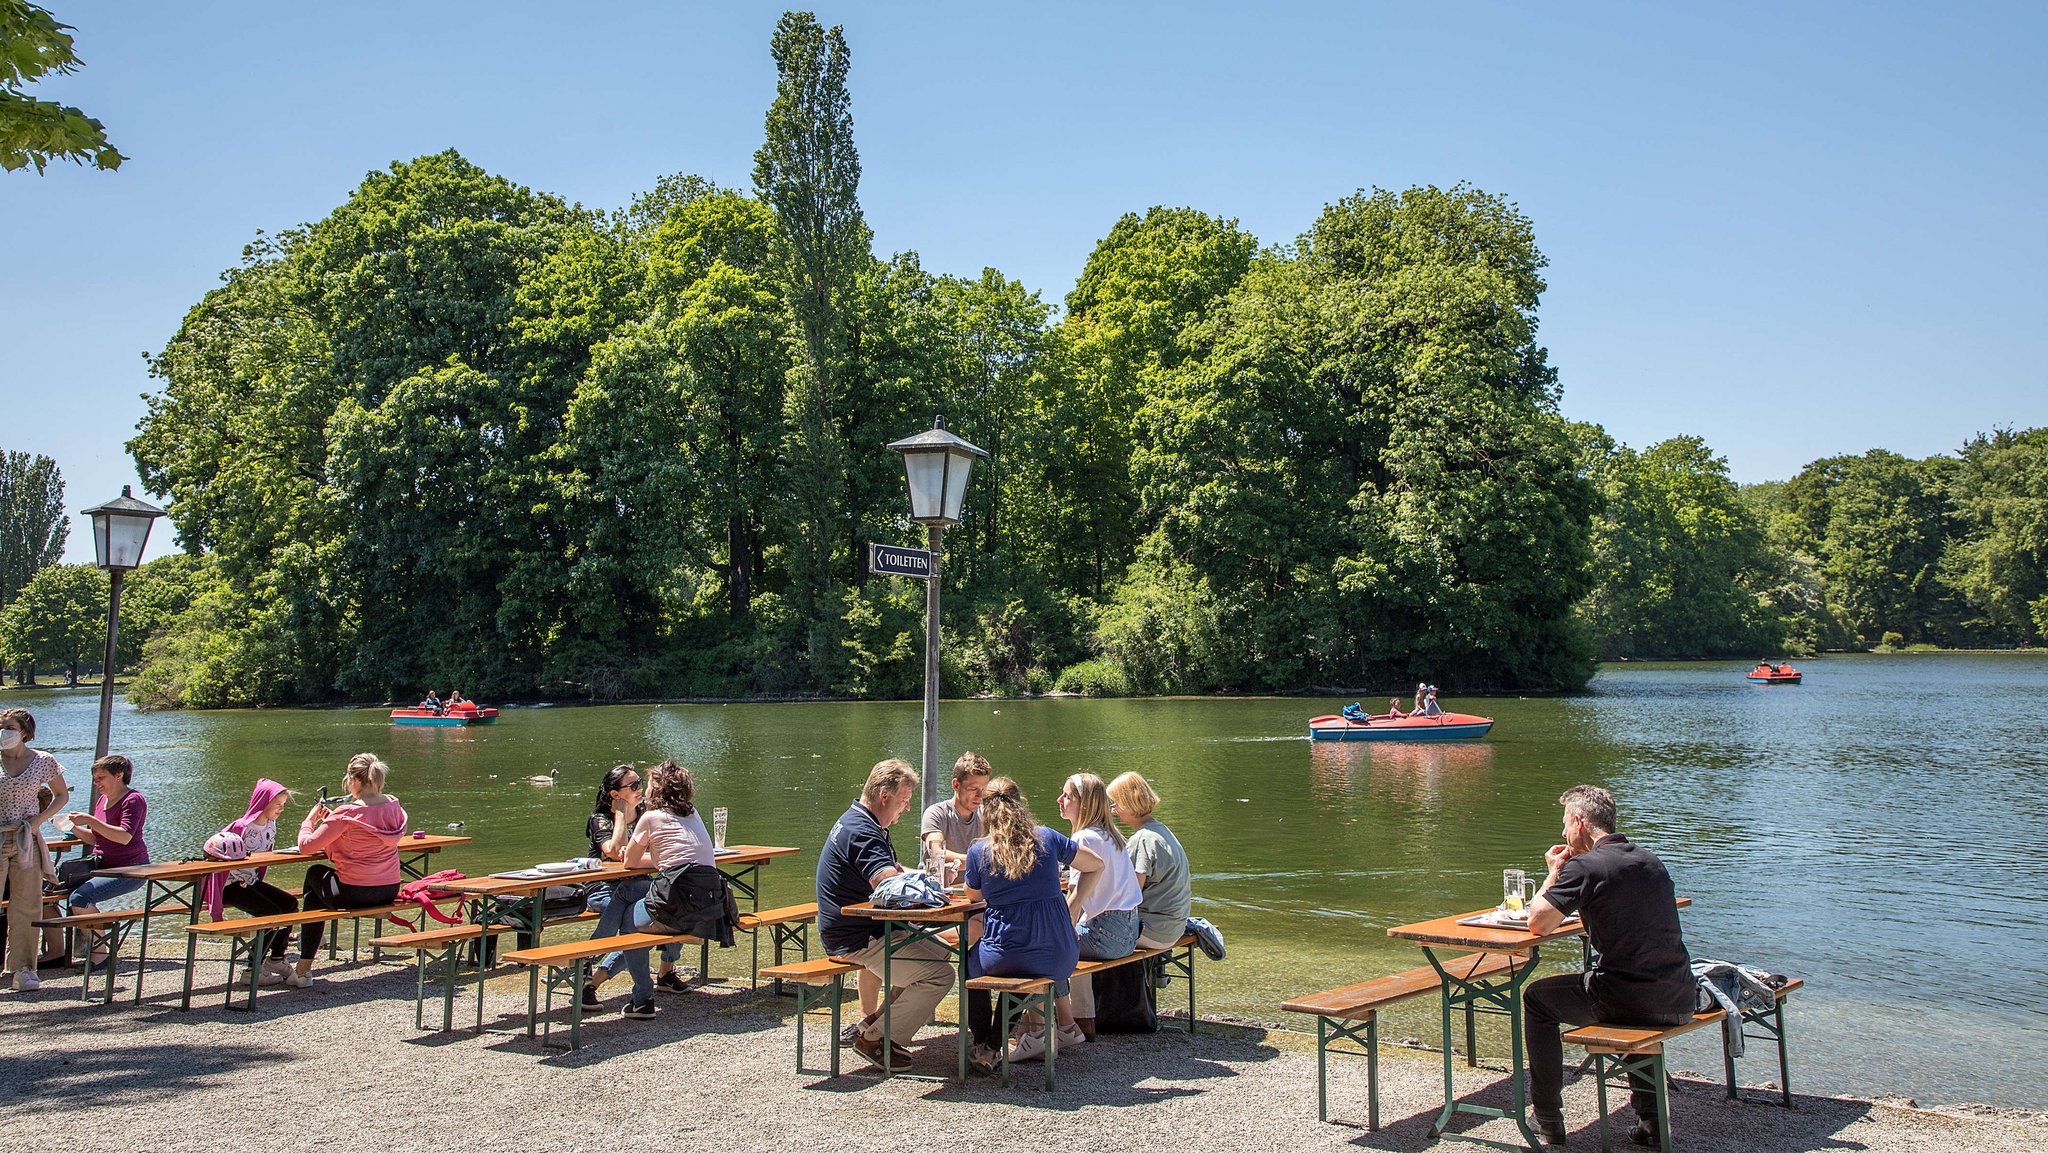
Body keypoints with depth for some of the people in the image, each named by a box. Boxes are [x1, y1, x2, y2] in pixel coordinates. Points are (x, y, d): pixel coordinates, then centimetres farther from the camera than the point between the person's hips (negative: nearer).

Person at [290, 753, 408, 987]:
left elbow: (306, 846, -14)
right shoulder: (394, 807, 2)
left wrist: (311, 818, 3)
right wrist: (329, 818, 17)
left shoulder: (346, 814, -19)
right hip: (390, 891, 6)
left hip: (355, 895, -6)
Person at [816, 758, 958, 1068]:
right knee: (939, 974, -16)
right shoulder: (860, 831, -21)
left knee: (940, 952, 14)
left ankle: (876, 1022, 15)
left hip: (867, 930, 11)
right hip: (856, 939, -11)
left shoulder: (864, 823, 14)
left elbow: (896, 871, 19)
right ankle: (874, 1038, -3)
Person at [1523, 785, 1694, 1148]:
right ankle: (1650, 1117, 34)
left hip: (1629, 999, -7)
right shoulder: (1649, 859, 11)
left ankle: (1547, 1118, 20)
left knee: (1537, 998, 15)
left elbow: (1537, 923, -10)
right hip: (1678, 1002, 7)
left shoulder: (1584, 867, -13)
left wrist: (1554, 873, 4)